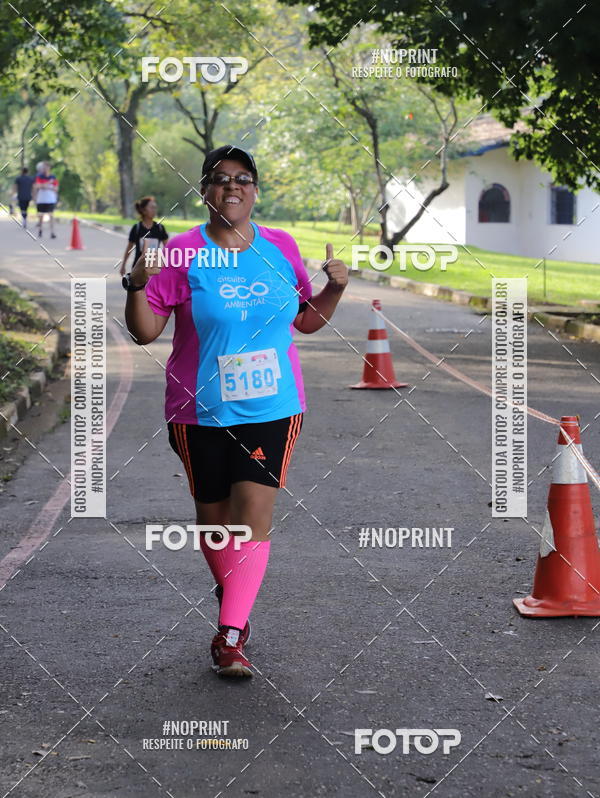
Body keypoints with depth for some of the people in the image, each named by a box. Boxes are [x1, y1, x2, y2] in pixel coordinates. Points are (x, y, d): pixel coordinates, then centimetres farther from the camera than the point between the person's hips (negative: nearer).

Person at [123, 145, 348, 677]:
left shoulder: (282, 248, 5)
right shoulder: (183, 253, -4)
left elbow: (306, 320, 17)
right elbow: (145, 331, -5)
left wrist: (336, 287, 0)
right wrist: (137, 286, -22)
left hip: (272, 409, 1)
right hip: (201, 413, -1)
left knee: (254, 513, -11)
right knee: (214, 517, 11)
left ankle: (231, 635, -10)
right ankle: (232, 597, 38)